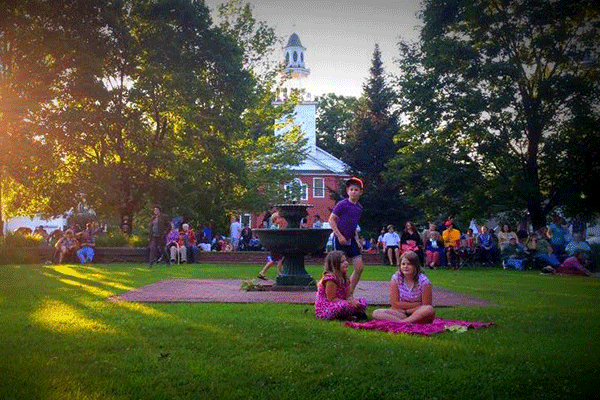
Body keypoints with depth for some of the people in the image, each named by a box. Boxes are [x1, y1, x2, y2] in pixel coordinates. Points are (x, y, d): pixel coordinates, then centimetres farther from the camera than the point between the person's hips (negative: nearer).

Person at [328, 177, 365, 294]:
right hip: (340, 240, -7)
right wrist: (340, 236, -17)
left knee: (359, 267, 2)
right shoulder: (342, 204, -11)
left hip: (351, 240, 7)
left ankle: (350, 293, 14)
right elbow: (331, 220, -11)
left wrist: (357, 240, 12)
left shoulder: (359, 207, 10)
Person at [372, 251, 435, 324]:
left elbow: (425, 305, -10)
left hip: (418, 315, -2)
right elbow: (394, 303, -8)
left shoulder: (423, 281, -11)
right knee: (376, 313, -22)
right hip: (400, 314, 2)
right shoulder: (395, 278, -5)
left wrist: (407, 311, -14)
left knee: (430, 309, -36)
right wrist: (416, 305, -12)